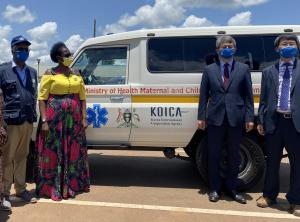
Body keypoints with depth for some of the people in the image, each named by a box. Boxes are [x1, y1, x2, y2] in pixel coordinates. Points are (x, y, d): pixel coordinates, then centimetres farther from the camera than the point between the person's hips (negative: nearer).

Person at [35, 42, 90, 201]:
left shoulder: (76, 75, 11)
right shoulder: (50, 74, -2)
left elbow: (82, 98, 12)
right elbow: (42, 98, -7)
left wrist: (84, 118, 4)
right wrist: (44, 121, -14)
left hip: (74, 119, 5)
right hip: (54, 118, -4)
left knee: (73, 152, 10)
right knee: (53, 152, 1)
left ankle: (71, 185, 23)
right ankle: (51, 188, 11)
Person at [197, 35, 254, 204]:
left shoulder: (243, 69, 7)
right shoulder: (209, 70, 7)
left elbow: (249, 95, 4)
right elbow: (204, 95, 5)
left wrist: (249, 117, -4)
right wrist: (201, 117, -1)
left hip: (235, 118, 0)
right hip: (215, 118, 0)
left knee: (234, 155, 11)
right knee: (214, 155, 8)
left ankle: (232, 188, 26)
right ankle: (215, 189, 23)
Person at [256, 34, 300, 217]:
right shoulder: (268, 72, 11)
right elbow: (263, 99, 10)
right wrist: (261, 120, 2)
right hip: (274, 121, 2)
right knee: (272, 161, 13)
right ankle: (269, 195, 29)